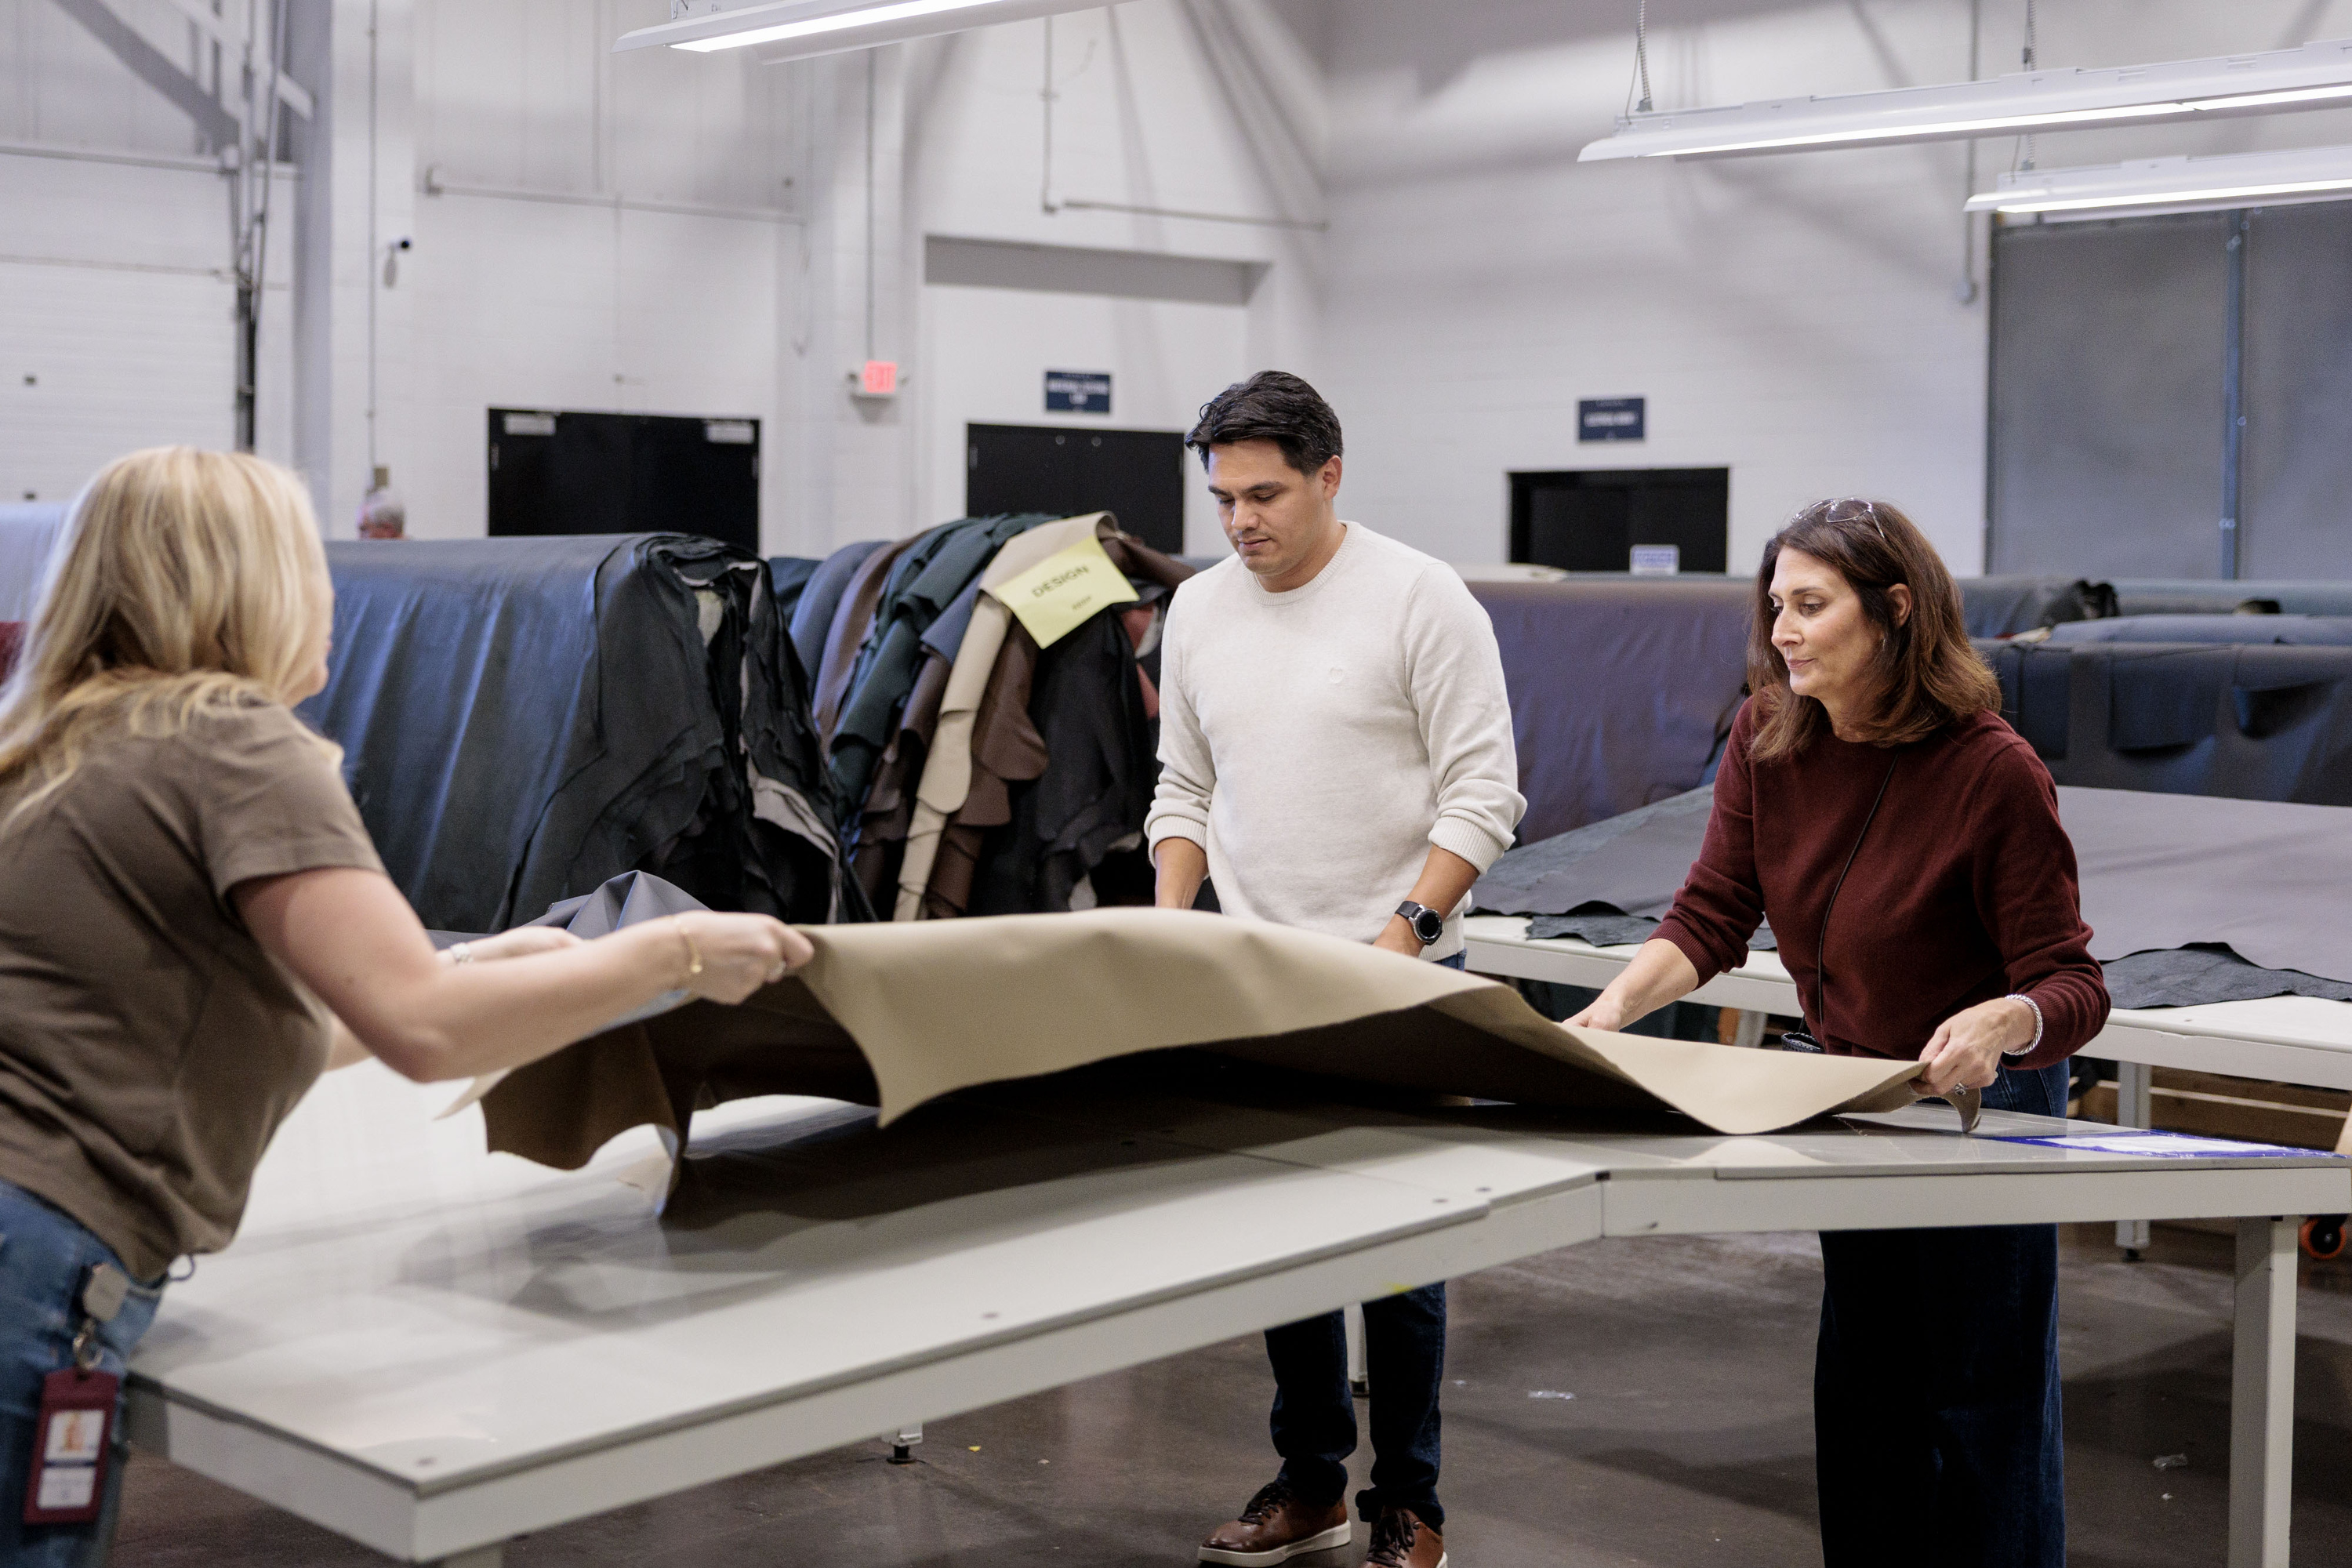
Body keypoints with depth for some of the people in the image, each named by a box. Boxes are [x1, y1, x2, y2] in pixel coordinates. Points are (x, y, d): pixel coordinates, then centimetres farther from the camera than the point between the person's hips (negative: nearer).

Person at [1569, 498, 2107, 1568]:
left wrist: (2001, 1022, -45)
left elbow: (2071, 985, -23)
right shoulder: (1765, 742, -9)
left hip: (1977, 1099, -6)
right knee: (1862, 1385, 18)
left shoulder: (1992, 771, -25)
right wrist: (1613, 1007, -24)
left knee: (1983, 1394, 2)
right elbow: (1711, 915, -7)